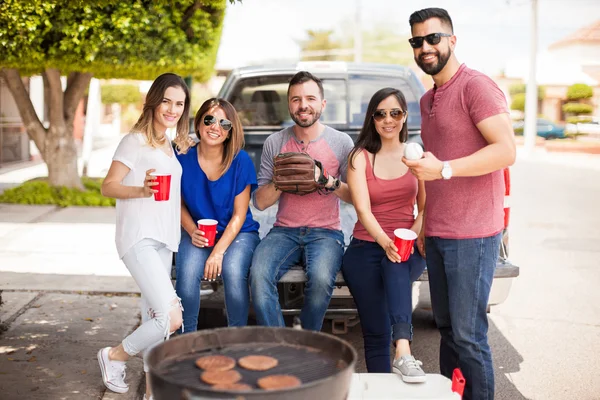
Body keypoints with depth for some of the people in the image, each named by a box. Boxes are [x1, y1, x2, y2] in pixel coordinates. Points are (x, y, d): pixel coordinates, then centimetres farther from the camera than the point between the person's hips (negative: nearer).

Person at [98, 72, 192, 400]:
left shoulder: (171, 146, 16)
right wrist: (142, 190, -26)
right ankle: (114, 356, 8)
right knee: (172, 318, -15)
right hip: (139, 239, -8)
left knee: (154, 317, 11)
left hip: (164, 241, 8)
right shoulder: (136, 140, -7)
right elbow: (108, 186, -10)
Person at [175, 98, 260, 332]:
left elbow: (239, 214, -8)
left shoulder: (241, 161, -11)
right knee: (187, 272, -28)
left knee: (233, 271, -31)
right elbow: (179, 203, 6)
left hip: (238, 233, -1)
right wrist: (192, 231, -13)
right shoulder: (183, 158, -7)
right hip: (197, 233, 1)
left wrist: (218, 251, -18)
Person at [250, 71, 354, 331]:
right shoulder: (274, 143, 6)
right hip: (284, 230, 2)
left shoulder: (341, 142, 3)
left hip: (326, 231, -1)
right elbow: (259, 202, 6)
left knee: (321, 278, -32)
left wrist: (329, 182, -16)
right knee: (259, 275, -29)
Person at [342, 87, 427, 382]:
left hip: (408, 248, 0)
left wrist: (411, 237, -14)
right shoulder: (360, 157, 5)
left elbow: (425, 207, 7)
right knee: (376, 332, -13)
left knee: (396, 267, -37)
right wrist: (385, 241, -28)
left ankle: (403, 352, -47)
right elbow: (363, 209, -8)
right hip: (367, 246, 0)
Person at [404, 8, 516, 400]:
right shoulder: (427, 100, 19)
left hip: (472, 235, -8)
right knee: (447, 328, 12)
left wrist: (443, 169, -22)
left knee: (468, 335, -4)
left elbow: (506, 151, -18)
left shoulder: (476, 86, -8)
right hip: (437, 235, 8)